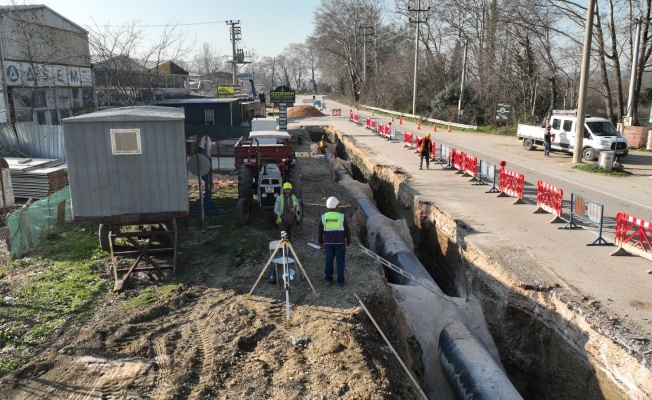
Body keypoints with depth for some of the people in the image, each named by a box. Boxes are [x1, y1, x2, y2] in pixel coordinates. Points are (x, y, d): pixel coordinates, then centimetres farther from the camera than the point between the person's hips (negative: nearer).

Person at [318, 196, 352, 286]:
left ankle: (328, 280, 18)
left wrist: (321, 242, 17)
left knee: (329, 261, 12)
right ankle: (340, 280, 12)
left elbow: (320, 231, 3)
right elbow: (347, 230, -5)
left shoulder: (323, 217, -5)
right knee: (340, 261, 7)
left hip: (328, 242, 2)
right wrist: (348, 241, 9)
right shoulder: (341, 216, -11)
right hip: (340, 242, -2)